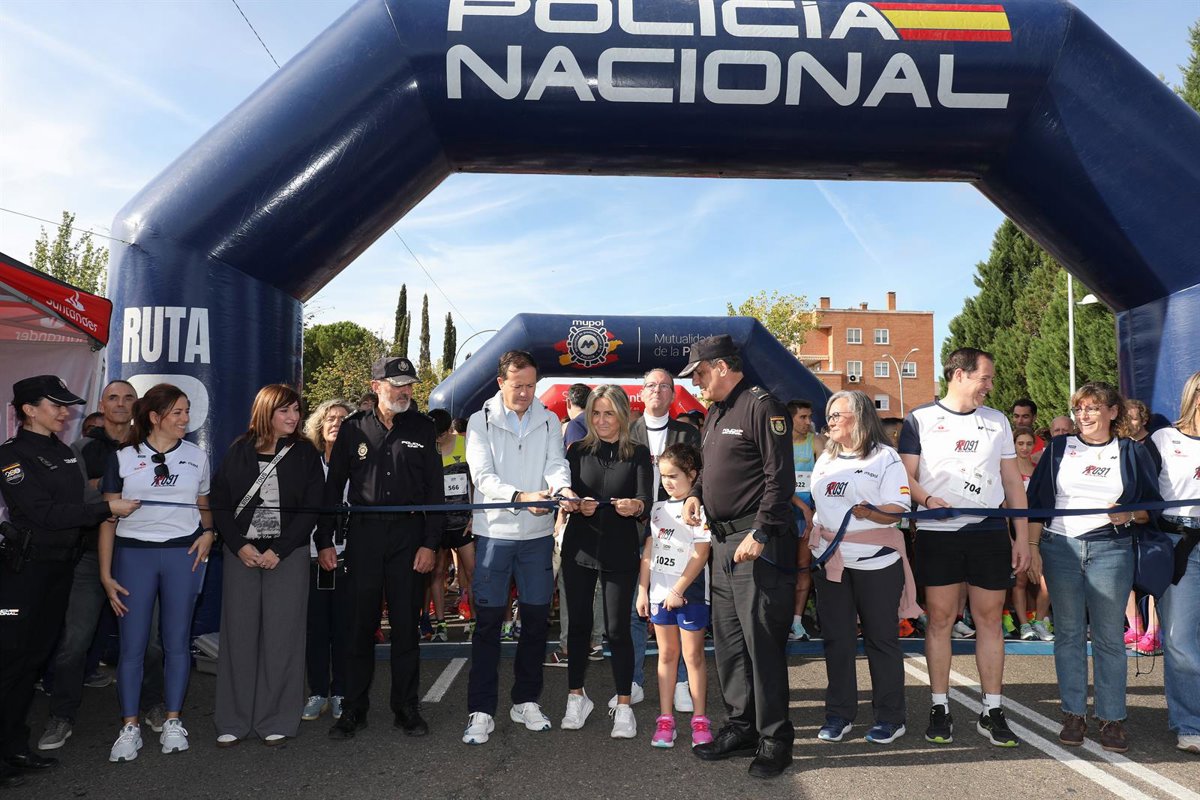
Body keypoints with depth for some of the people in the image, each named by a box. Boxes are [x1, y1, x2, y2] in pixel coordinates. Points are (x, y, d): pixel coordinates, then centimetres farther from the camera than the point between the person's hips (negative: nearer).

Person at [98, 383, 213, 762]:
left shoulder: (197, 456, 8)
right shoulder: (123, 457, 2)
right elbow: (107, 517, 2)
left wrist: (208, 533, -2)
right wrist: (105, 574, -3)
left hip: (183, 553, 1)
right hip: (133, 553, -1)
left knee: (177, 641, 6)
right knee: (131, 643, 1)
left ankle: (173, 722, 17)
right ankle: (129, 728, 12)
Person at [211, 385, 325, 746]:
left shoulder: (305, 455, 4)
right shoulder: (239, 451, 7)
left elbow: (310, 509, -1)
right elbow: (219, 502, 6)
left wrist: (278, 551, -9)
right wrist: (239, 546, -6)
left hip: (289, 556, -1)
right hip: (242, 553, 1)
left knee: (281, 637, -1)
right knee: (239, 635, 2)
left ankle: (275, 722, 9)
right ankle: (233, 722, 13)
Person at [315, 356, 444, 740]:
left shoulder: (422, 427, 4)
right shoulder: (354, 428, 4)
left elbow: (435, 489, 3)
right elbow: (334, 486, 8)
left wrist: (430, 543, -4)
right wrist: (324, 540, 3)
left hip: (409, 535, 0)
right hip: (364, 533, 0)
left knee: (406, 623, 6)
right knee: (360, 623, 5)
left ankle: (406, 708, 19)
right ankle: (354, 709, 18)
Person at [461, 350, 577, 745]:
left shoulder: (549, 421, 7)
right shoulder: (481, 422, -1)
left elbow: (555, 463, -5)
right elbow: (483, 476, -11)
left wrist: (562, 488, -29)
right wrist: (521, 497, -29)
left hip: (538, 534, 3)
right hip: (494, 531, -3)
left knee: (536, 619, 10)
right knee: (488, 621, 1)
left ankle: (526, 701, 26)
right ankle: (481, 710, 10)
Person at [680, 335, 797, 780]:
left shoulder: (761, 406, -12)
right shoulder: (715, 413, 16)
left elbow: (780, 479, -17)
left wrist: (760, 534, -21)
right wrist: (696, 493, 9)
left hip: (758, 544, -9)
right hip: (724, 541, 9)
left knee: (762, 642, -3)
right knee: (727, 640, 14)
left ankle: (774, 740, 10)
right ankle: (741, 727, 26)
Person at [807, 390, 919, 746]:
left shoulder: (885, 457, -4)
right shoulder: (825, 459, 15)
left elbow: (899, 510, -12)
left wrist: (869, 512, -29)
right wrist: (811, 543, 18)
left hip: (876, 561, -5)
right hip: (830, 561, 5)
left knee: (881, 638, 4)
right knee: (836, 639, 8)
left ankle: (890, 717, 16)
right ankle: (839, 715, 18)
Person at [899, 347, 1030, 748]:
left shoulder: (997, 421, 13)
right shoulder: (921, 419, 3)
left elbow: (1012, 481, 13)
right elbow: (906, 476, 0)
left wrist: (1023, 536, 8)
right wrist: (928, 499, -20)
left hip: (990, 531, 3)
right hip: (937, 533, -3)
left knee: (990, 618, 5)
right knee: (940, 617, 2)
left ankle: (992, 711, 14)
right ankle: (940, 708, 12)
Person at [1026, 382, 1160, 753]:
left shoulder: (1132, 453, 7)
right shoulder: (1059, 448, 8)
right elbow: (1037, 501, 7)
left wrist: (1130, 514, -14)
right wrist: (1032, 547, 1)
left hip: (1111, 550, -1)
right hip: (1060, 547, 1)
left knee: (1109, 637, 3)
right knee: (1068, 633, 6)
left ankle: (1112, 719, 13)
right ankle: (1074, 714, 15)